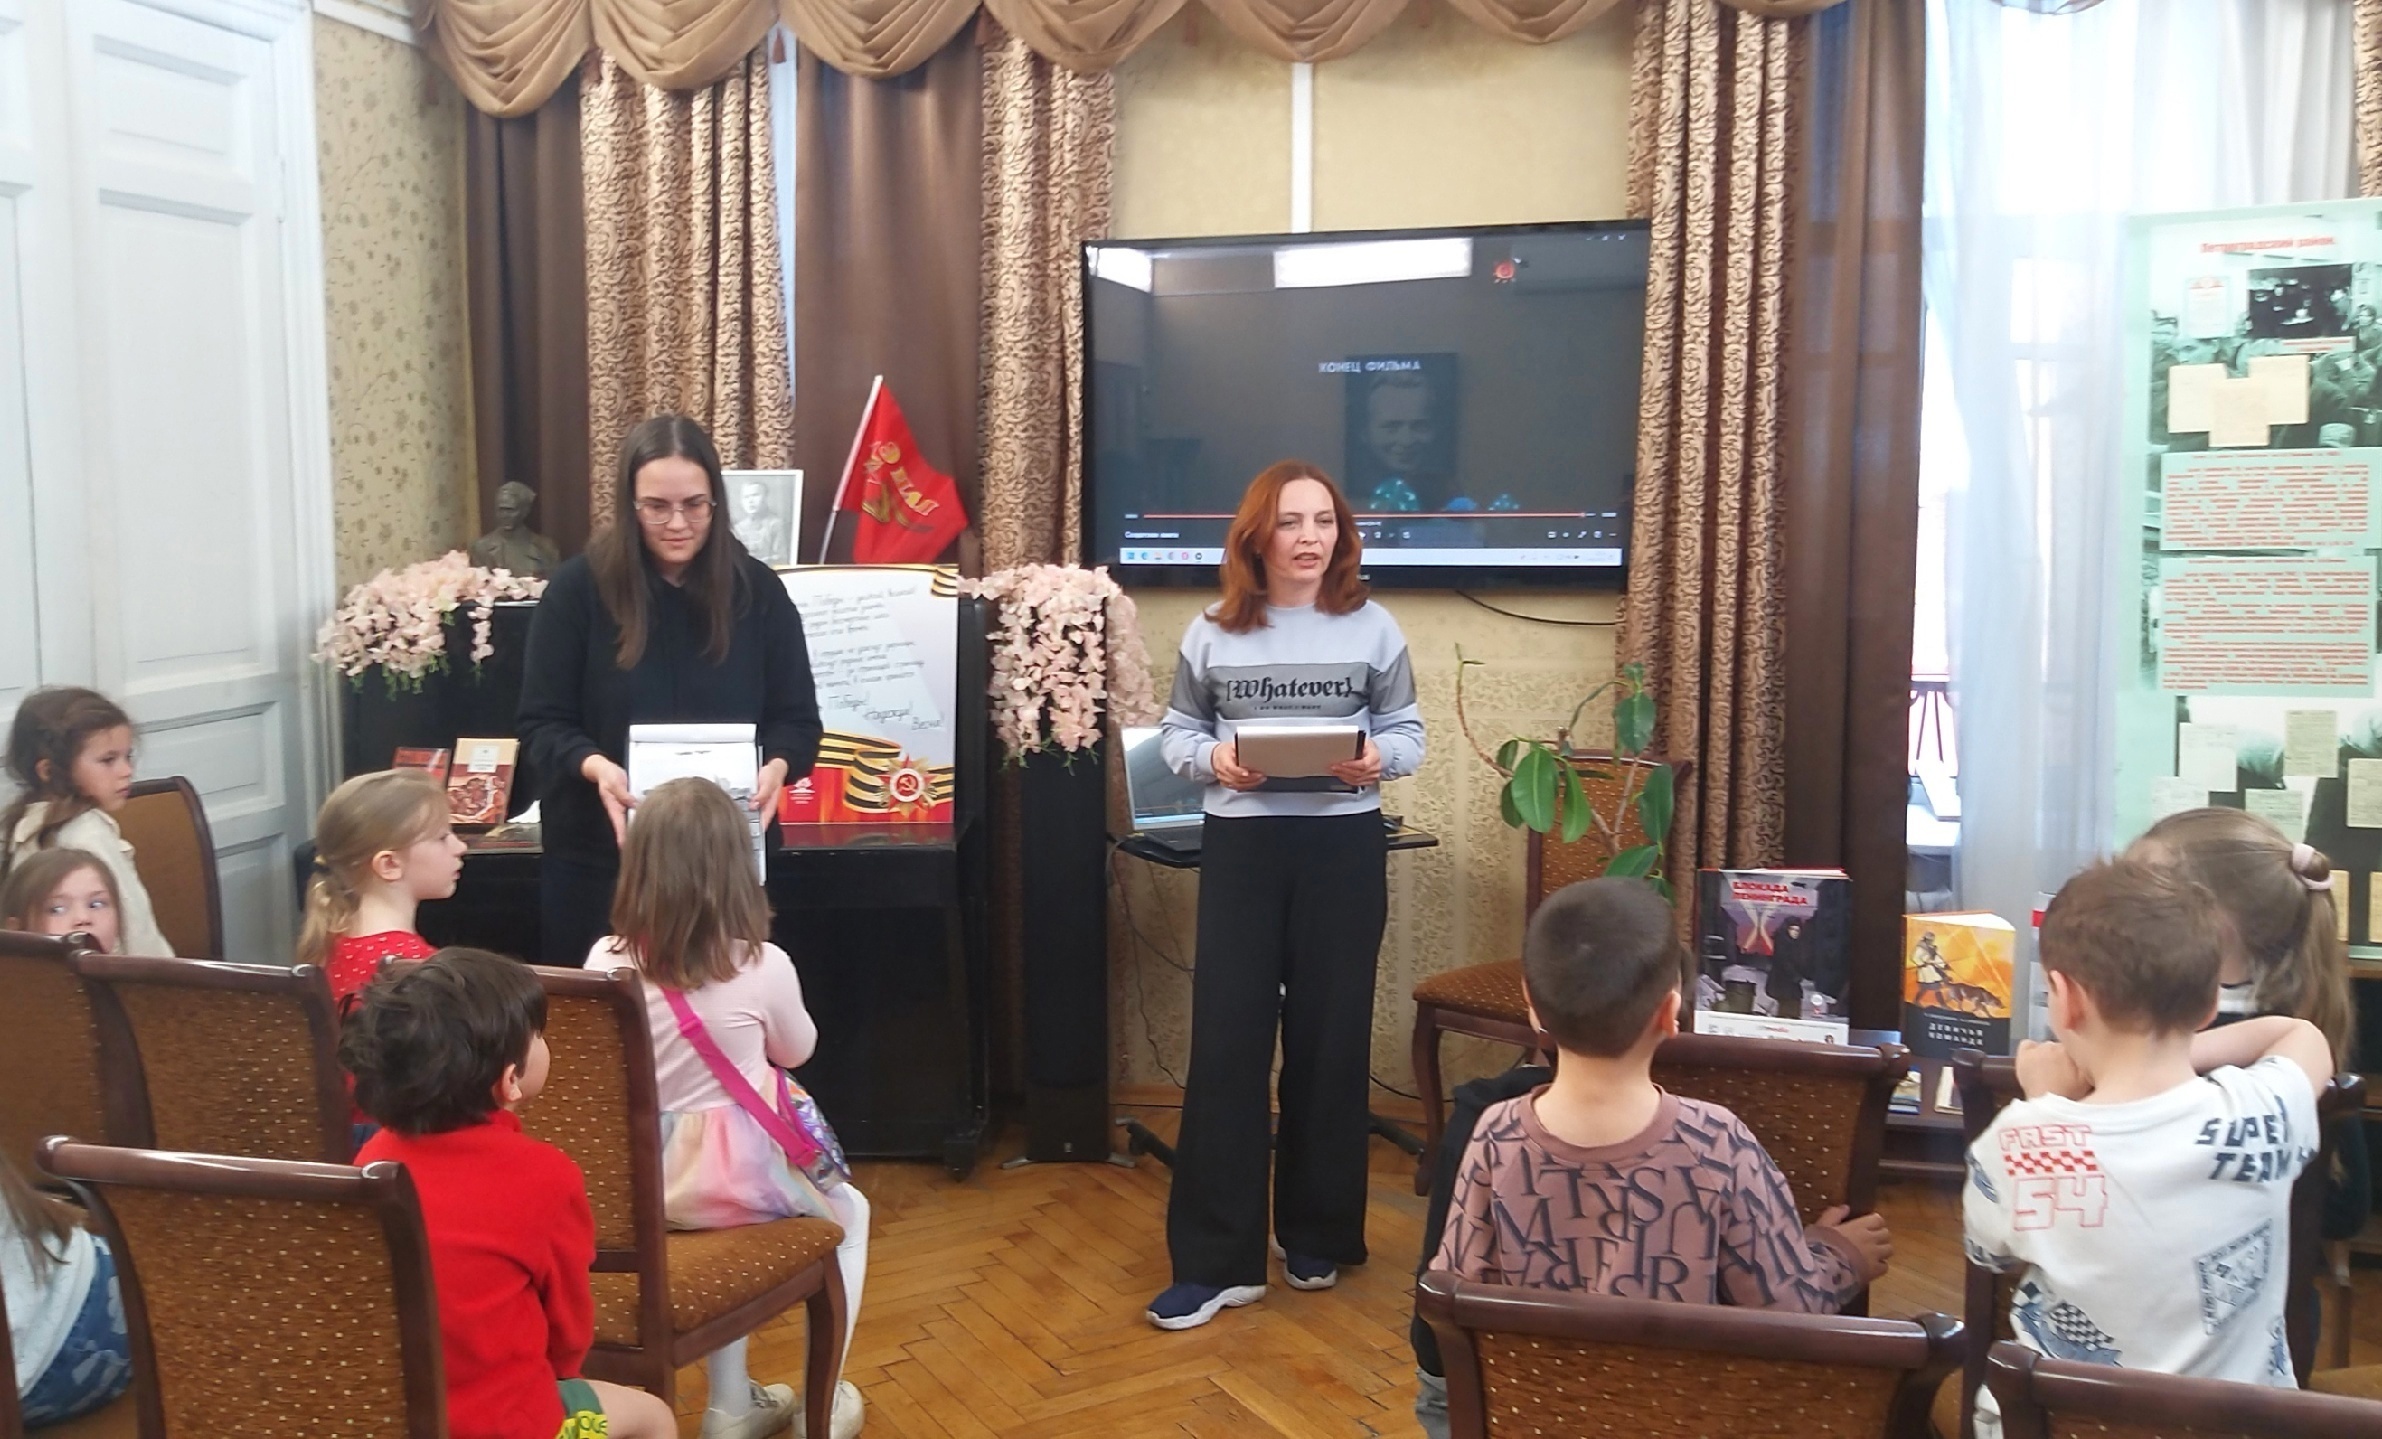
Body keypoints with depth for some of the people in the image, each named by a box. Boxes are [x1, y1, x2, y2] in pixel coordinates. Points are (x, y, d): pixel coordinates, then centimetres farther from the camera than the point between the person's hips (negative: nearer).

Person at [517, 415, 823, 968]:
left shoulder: (757, 590, 0)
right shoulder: (578, 588, -5)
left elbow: (797, 720, 2)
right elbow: (542, 722, -4)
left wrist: (776, 768, -19)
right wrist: (596, 767, -24)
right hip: (600, 858, -1)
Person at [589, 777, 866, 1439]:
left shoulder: (606, 961, -9)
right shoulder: (762, 965, -18)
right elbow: (797, 1050, 3)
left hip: (638, 1185, 4)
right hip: (735, 1178, -4)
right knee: (849, 1211, 26)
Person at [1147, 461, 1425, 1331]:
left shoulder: (1372, 627, 2)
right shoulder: (1212, 632, 3)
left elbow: (1408, 732, 6)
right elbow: (1175, 731, 8)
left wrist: (1379, 759, -16)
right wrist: (1211, 758, -13)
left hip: (1345, 848, 0)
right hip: (1241, 847, 0)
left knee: (1331, 1041, 8)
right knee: (1225, 1042, -2)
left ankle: (1318, 1237, 25)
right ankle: (1215, 1260, 5)